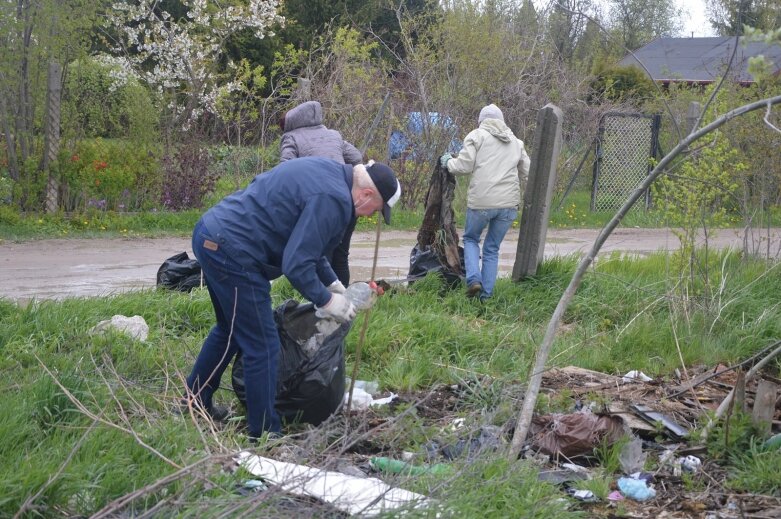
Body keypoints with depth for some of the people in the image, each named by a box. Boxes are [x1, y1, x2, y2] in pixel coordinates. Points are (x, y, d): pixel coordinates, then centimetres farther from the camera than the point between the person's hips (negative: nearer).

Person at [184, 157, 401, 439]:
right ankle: (263, 433, 9)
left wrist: (331, 282, 22)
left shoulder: (329, 171, 12)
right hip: (232, 252, -11)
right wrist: (325, 301, -7)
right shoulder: (333, 200, -20)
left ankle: (194, 401, 41)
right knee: (263, 347, -2)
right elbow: (296, 264, -21)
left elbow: (304, 243, 22)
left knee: (229, 329, 28)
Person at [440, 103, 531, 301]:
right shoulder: (515, 142, 17)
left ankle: (474, 279, -2)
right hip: (509, 203, 4)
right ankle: (486, 294, 12)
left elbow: (464, 166, -5)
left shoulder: (477, 136, 2)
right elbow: (526, 172, 16)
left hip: (481, 201, -4)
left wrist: (448, 162, 13)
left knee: (470, 238, 18)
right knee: (492, 248, 15)